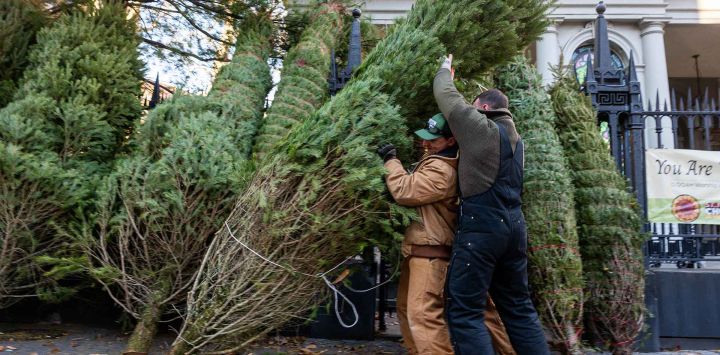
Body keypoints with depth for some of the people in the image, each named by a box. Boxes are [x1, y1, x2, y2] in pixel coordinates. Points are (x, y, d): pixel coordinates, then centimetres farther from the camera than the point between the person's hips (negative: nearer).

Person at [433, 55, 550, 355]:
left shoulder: (480, 127, -5)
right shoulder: (514, 137, 18)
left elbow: (447, 97, 3)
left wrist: (445, 70, 22)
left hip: (481, 228, -8)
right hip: (513, 226, 8)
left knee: (464, 311, -5)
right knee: (519, 307, 17)